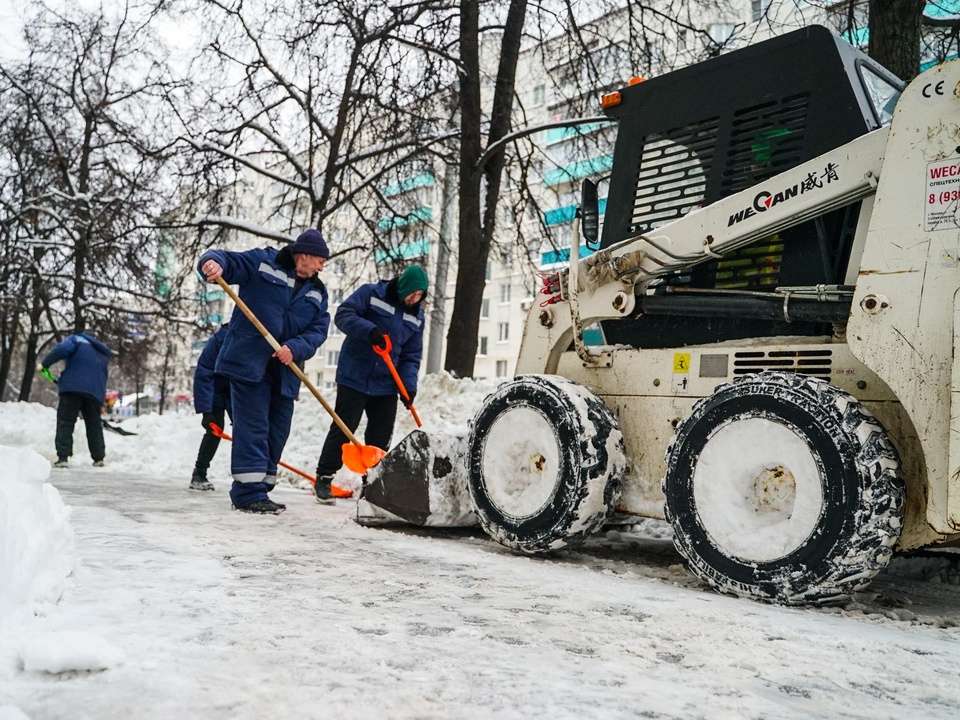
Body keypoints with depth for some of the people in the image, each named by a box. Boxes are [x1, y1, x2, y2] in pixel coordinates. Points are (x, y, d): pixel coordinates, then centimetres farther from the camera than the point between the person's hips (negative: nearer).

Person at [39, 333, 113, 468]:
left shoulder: (77, 339, 10)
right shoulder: (102, 354, 28)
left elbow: (62, 349, -12)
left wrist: (44, 363, -3)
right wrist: (102, 401, 31)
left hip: (72, 387, -5)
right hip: (95, 391, 5)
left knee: (65, 422, -2)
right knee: (94, 425, 14)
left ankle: (63, 457, -11)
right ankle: (98, 458, 15)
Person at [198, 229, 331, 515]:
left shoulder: (317, 292, 14)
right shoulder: (263, 261, 0)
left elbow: (318, 329, 5)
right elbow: (226, 260, -4)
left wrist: (296, 348, -14)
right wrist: (214, 263, -29)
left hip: (285, 371, 7)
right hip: (248, 362, -7)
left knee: (277, 432, 9)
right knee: (253, 427, -10)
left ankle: (250, 491, 18)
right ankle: (250, 492, -6)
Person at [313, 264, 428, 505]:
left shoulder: (417, 316, 8)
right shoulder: (370, 293, -6)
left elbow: (411, 356, 7)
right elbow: (343, 315, -14)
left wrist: (408, 385, -7)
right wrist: (369, 330, -31)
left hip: (386, 386, 5)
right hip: (354, 378, -5)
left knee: (380, 438, 8)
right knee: (342, 430, 0)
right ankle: (323, 478, 12)